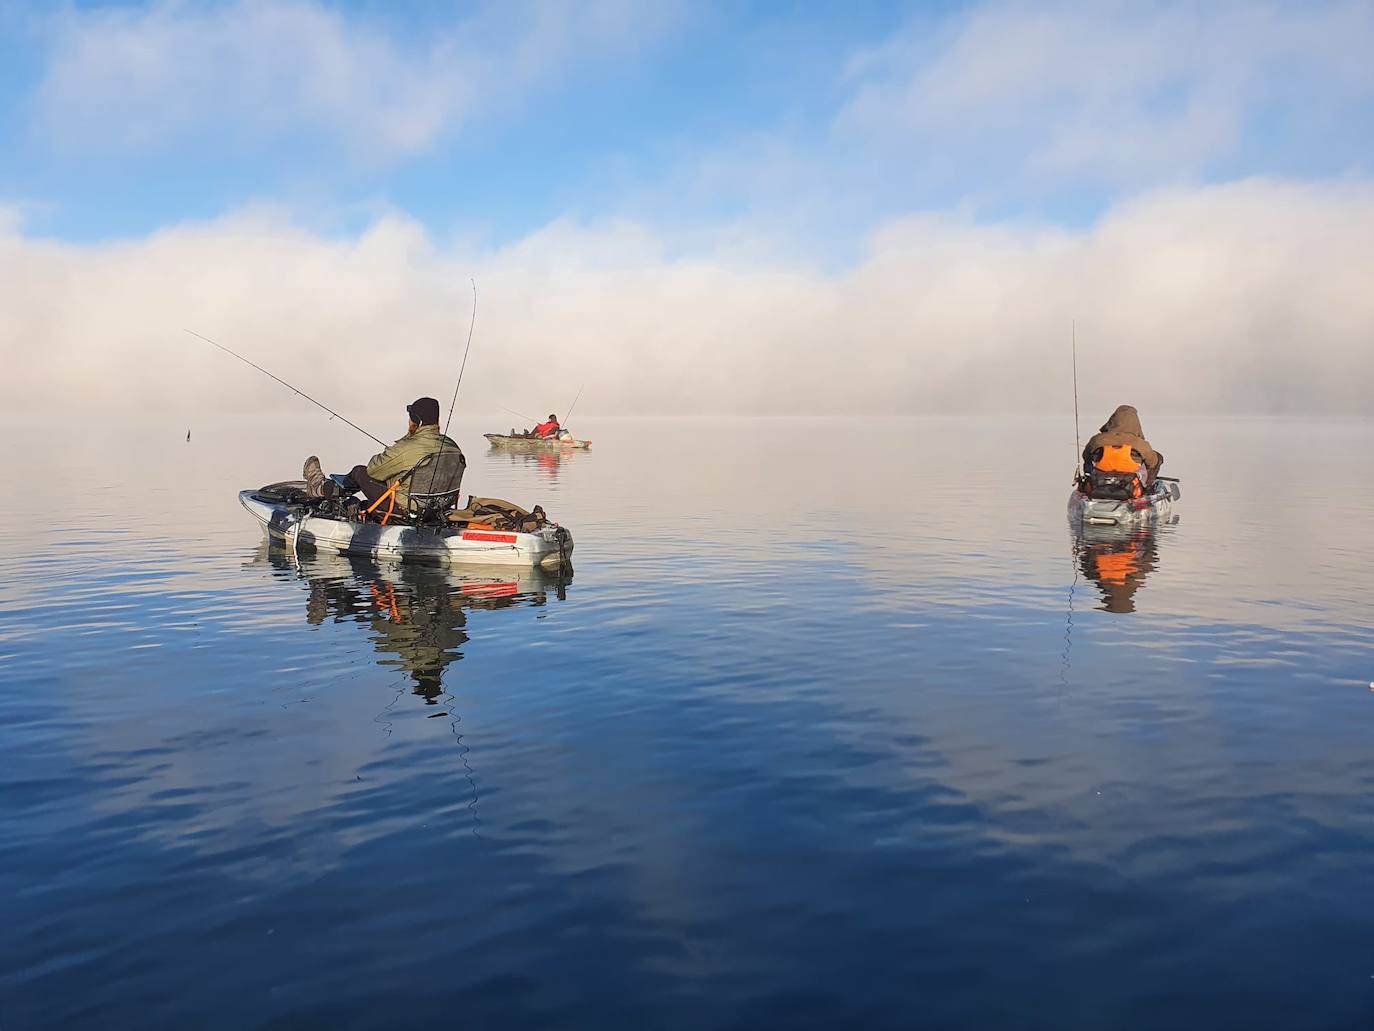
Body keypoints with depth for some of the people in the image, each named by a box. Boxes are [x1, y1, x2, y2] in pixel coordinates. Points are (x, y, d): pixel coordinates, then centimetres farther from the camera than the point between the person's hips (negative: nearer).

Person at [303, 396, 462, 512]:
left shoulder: (406, 449, -25)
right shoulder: (452, 446, -6)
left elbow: (372, 470, -10)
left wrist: (377, 458, 12)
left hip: (403, 507, -7)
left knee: (360, 471, 14)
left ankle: (325, 489, 40)